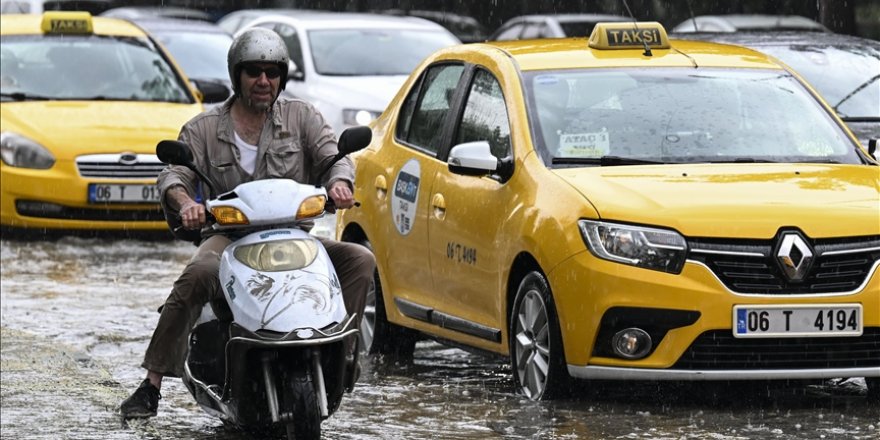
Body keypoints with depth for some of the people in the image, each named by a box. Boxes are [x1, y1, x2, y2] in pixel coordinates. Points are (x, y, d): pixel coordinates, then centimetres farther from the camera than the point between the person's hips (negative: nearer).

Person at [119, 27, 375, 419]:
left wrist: (339, 181, -26)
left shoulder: (301, 117, 13)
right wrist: (184, 202, -28)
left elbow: (331, 154, 1)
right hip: (229, 236, -2)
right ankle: (151, 385, -33)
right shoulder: (204, 129, 10)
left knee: (360, 260, -20)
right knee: (197, 275, -34)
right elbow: (173, 174, -2)